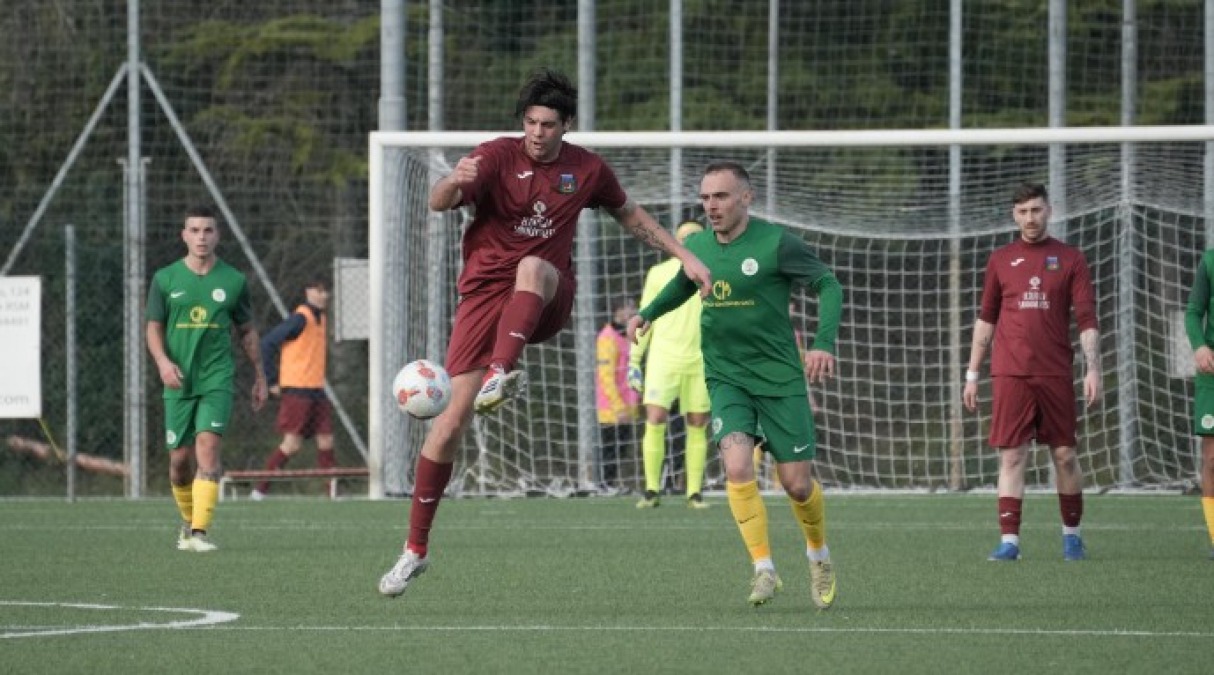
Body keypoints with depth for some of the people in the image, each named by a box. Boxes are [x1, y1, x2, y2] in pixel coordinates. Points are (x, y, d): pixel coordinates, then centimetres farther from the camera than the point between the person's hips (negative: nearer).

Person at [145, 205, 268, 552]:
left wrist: (259, 377, 17)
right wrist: (163, 361, -13)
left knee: (208, 447, -18)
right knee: (179, 459, 4)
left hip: (217, 380, -1)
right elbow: (154, 327, 6)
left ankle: (199, 533, -21)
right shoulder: (165, 279, 4)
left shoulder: (233, 281, 4)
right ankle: (188, 521, 29)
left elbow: (247, 331, 14)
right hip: (179, 381, 1)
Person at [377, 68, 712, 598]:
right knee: (454, 416, -12)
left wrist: (684, 257, 18)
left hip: (546, 299, 1)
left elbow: (630, 216, 23)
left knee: (532, 266, -36)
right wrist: (454, 182, -43)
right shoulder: (498, 156, -5)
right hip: (486, 290, -1)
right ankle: (416, 549, -3)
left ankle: (502, 375, -54)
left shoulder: (587, 170, 5)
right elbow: (438, 203, -20)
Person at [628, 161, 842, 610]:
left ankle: (819, 555, 31)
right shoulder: (695, 247, 3)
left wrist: (824, 343, -19)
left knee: (797, 484, 1)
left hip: (779, 377, -3)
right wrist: (648, 313, 8)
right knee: (737, 464, -22)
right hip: (725, 379, 3)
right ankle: (763, 568, -13)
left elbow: (828, 285, -6)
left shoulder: (776, 243, -12)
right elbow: (682, 286, 25)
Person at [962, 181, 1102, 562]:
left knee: (1064, 455, 4)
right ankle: (1009, 541, -7)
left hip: (1055, 374, -1)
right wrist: (972, 374, 11)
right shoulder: (1001, 260, 11)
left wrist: (1093, 369, -9)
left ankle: (1072, 535, 18)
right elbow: (986, 319, 15)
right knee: (1011, 456, -5)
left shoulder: (1070, 260, 6)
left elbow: (1087, 319, 1)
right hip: (1009, 374, 1)